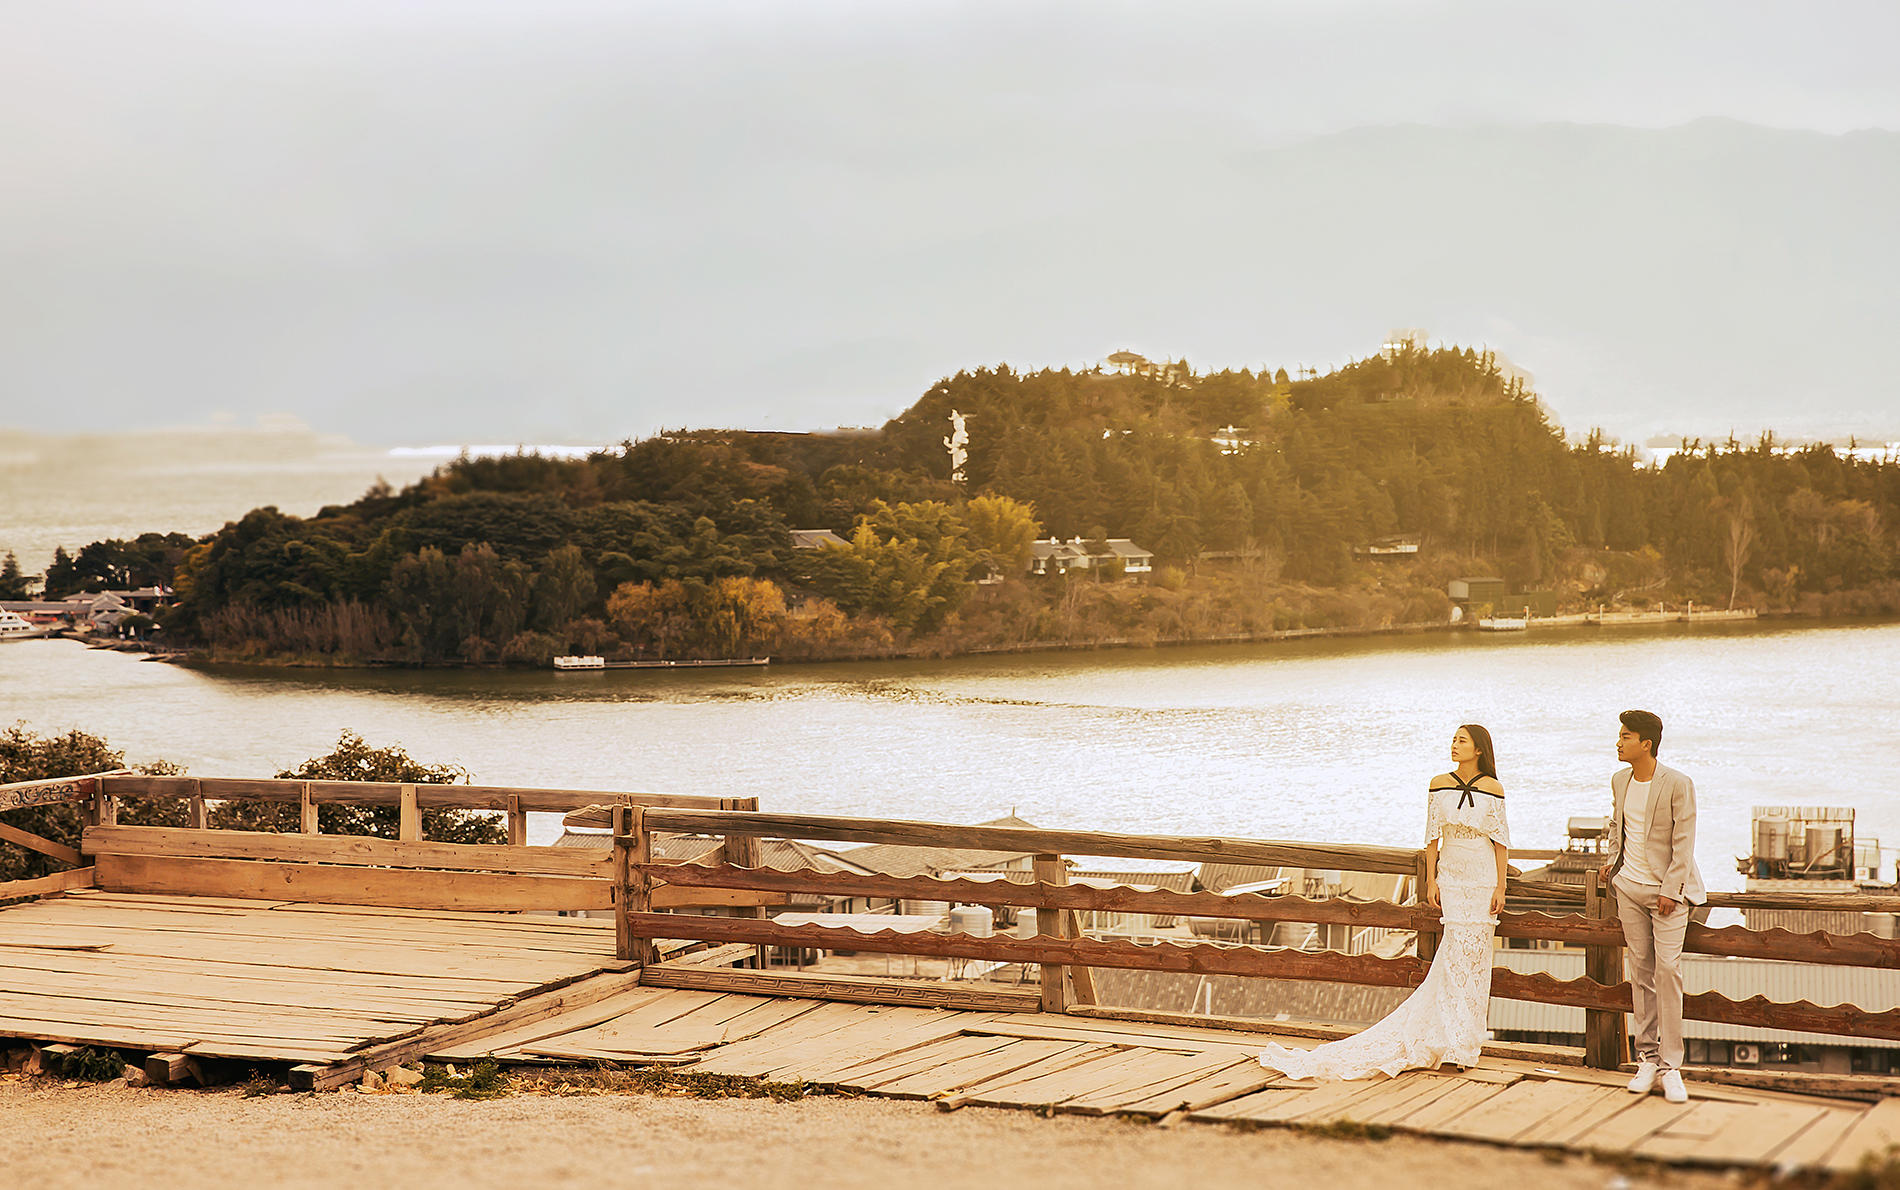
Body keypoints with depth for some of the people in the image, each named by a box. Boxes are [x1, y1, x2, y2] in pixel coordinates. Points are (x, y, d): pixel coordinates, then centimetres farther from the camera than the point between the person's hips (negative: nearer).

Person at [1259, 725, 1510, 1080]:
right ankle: (1459, 1041, 2)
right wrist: (1430, 881, 2)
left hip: (1483, 879, -1)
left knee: (1474, 951, -2)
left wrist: (1501, 887, -5)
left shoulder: (1493, 789, -1)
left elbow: (1501, 841, 1)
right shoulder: (1439, 784, 3)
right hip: (1450, 876, 1)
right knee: (1459, 950, -5)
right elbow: (1432, 836, 7)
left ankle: (1465, 1040, 8)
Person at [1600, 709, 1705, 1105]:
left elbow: (1683, 842, -13)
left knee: (1667, 970, -11)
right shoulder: (1619, 780, 6)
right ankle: (1647, 1057, 12)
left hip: (1667, 890, -6)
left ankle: (1670, 1065, -7)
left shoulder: (1678, 785, -13)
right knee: (1640, 972, 7)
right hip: (1630, 888, 6)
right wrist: (1612, 860, 15)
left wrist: (1670, 891, -15)